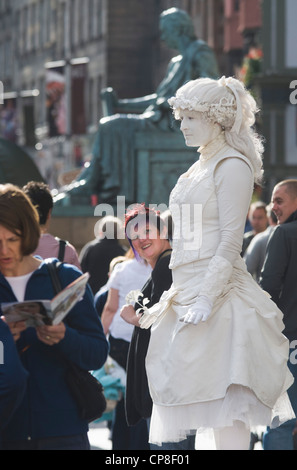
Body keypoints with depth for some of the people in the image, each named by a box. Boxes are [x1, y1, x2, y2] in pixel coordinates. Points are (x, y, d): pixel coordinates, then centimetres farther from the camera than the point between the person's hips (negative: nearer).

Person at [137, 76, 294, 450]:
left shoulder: (232, 166, -8)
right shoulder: (199, 168, 19)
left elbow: (229, 243, -15)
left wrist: (206, 299, -22)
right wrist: (175, 295, 19)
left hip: (218, 294, -9)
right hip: (189, 291, 9)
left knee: (227, 407, -11)